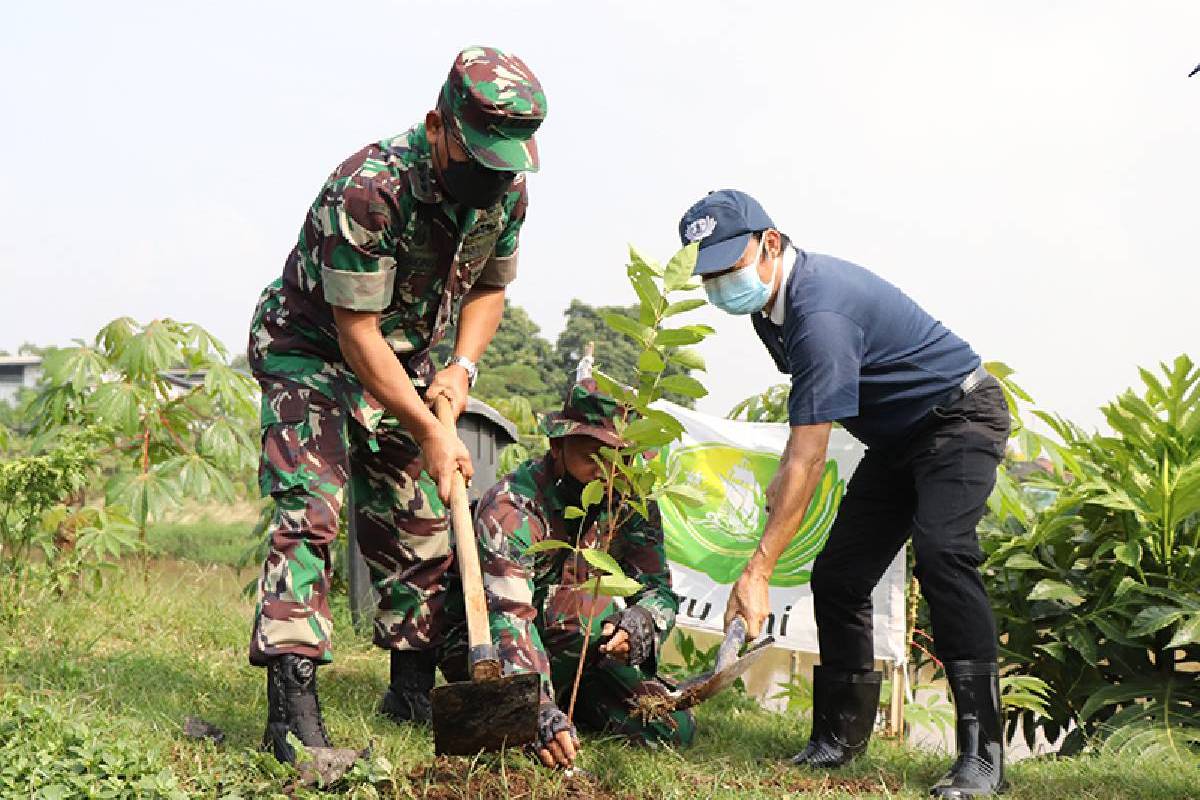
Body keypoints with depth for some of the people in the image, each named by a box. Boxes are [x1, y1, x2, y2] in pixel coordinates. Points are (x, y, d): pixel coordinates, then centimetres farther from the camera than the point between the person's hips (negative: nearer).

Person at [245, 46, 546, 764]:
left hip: (403, 362, 7)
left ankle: (413, 691, 22)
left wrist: (463, 367, -10)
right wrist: (429, 433, -26)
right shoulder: (368, 190, -34)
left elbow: (489, 286, 7)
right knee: (310, 510, -21)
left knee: (420, 527, 8)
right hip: (310, 349, -7)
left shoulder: (506, 188, -12)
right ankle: (292, 703, -23)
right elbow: (356, 331, -29)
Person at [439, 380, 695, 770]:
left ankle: (572, 703, 11)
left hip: (588, 656, 5)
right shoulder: (510, 508, -25)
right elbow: (509, 619, -34)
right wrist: (543, 715, -48)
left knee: (675, 729, -12)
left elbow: (658, 590, -4)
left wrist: (636, 627, -31)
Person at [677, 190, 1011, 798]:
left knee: (939, 551, -31)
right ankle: (840, 736, 9)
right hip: (898, 437, 10)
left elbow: (809, 457, -34)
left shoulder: (820, 311, -31)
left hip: (961, 419, -10)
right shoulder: (770, 300, 0)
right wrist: (783, 475, 8)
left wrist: (758, 571, -34)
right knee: (837, 575, 1)